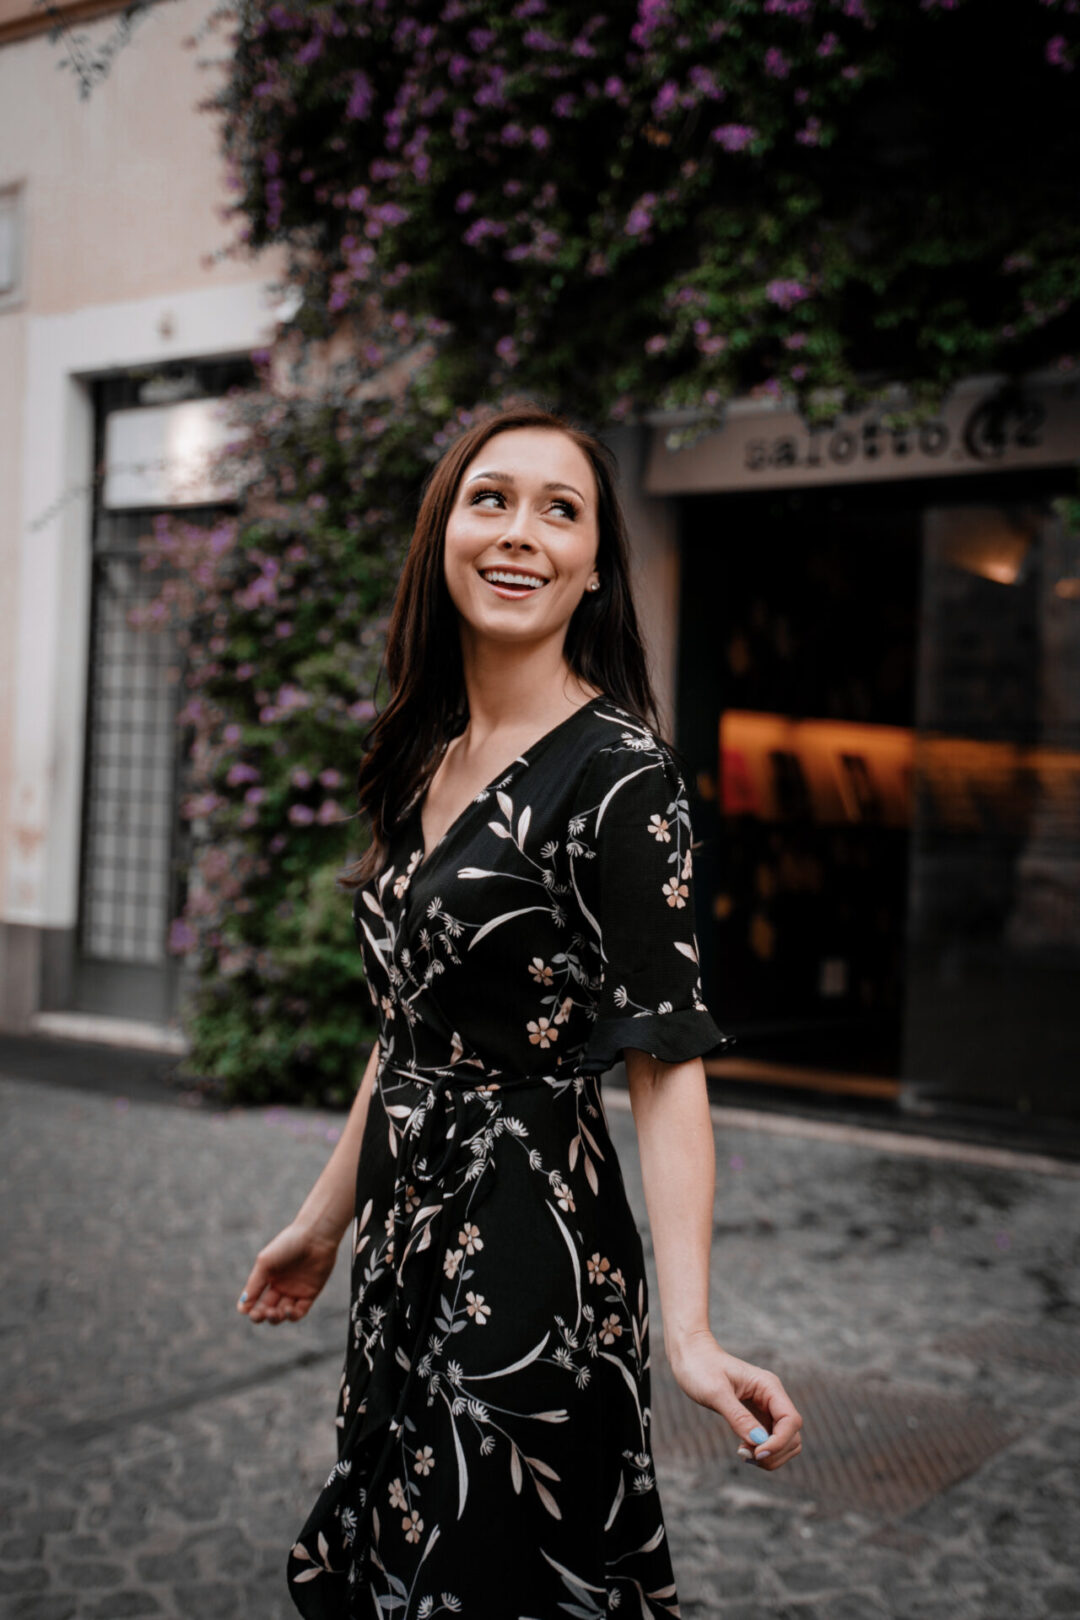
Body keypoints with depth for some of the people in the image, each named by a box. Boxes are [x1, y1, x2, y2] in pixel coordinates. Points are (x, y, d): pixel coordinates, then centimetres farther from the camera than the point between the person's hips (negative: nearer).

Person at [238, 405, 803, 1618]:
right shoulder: (424, 756, 6)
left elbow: (666, 1061, -20)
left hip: (529, 1242, -7)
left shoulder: (618, 774, -16)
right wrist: (324, 1218, 19)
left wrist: (689, 1337, -29)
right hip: (404, 1238, 8)